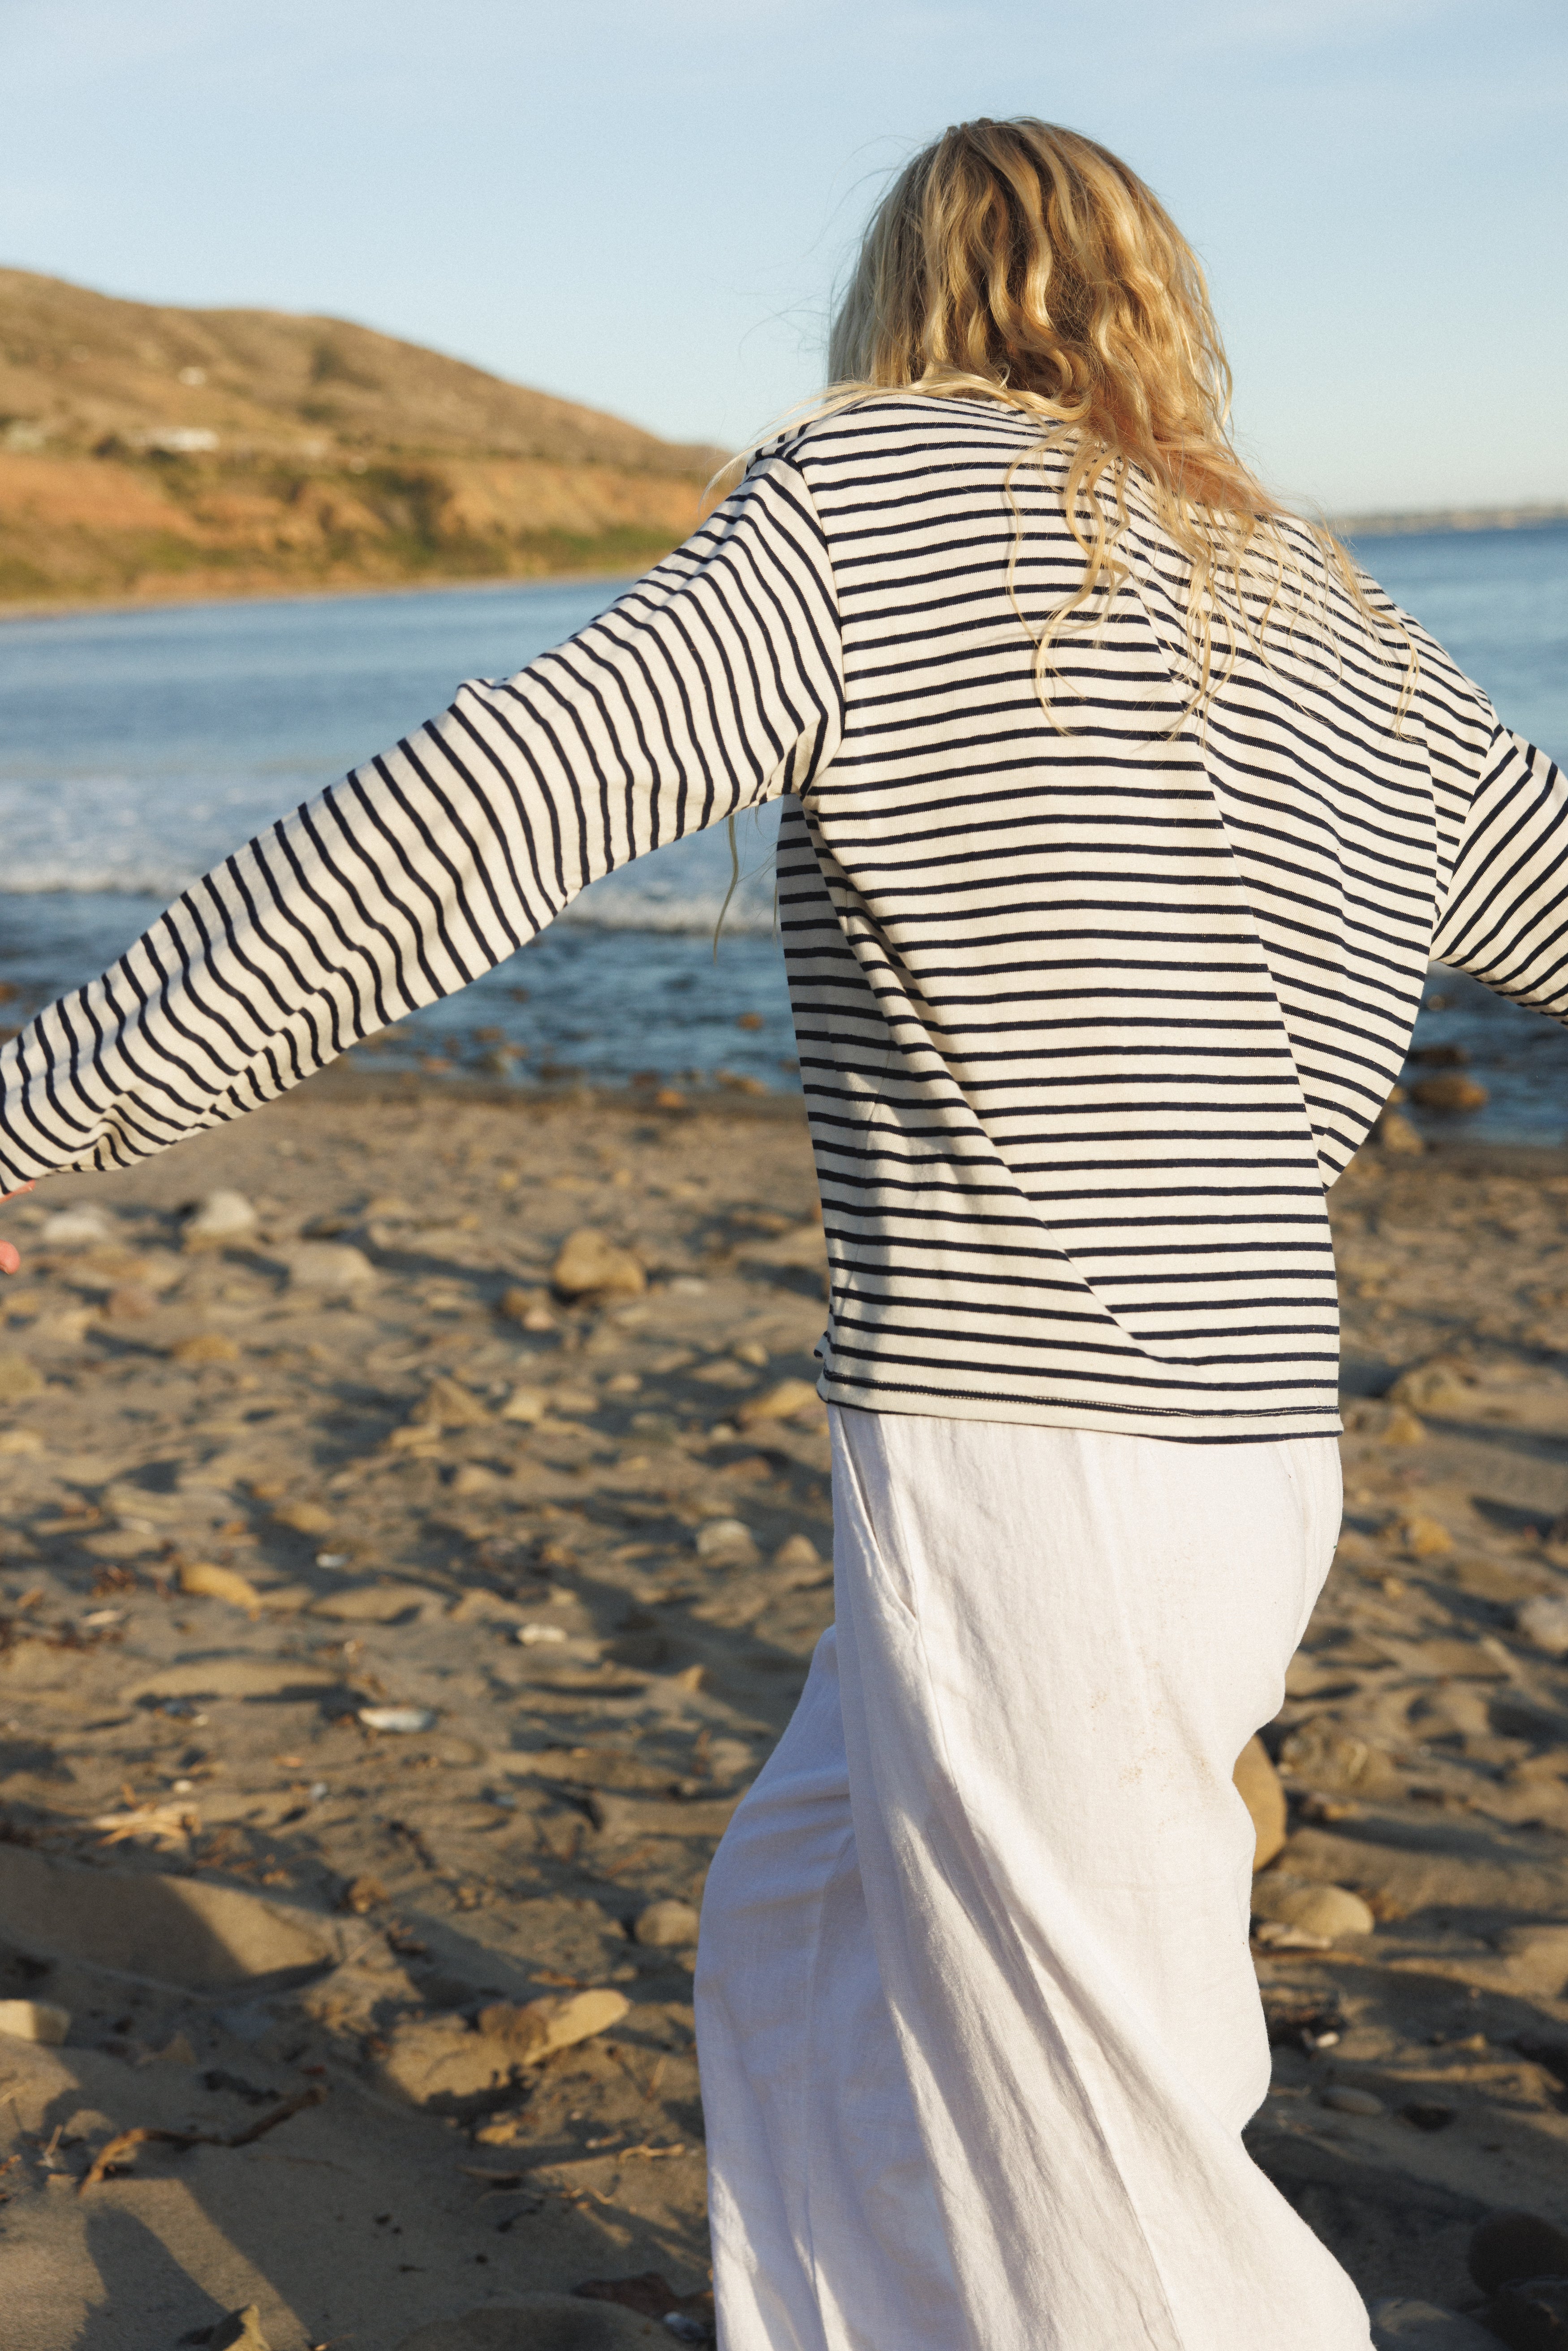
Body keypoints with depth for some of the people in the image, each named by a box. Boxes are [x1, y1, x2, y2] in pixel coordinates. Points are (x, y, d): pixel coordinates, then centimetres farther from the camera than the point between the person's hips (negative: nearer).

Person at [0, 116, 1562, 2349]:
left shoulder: (880, 500, -6)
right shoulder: (1347, 645, 14)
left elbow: (477, 818, -18)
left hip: (1023, 1481, -8)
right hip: (1232, 1468, 8)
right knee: (802, 1945, 28)